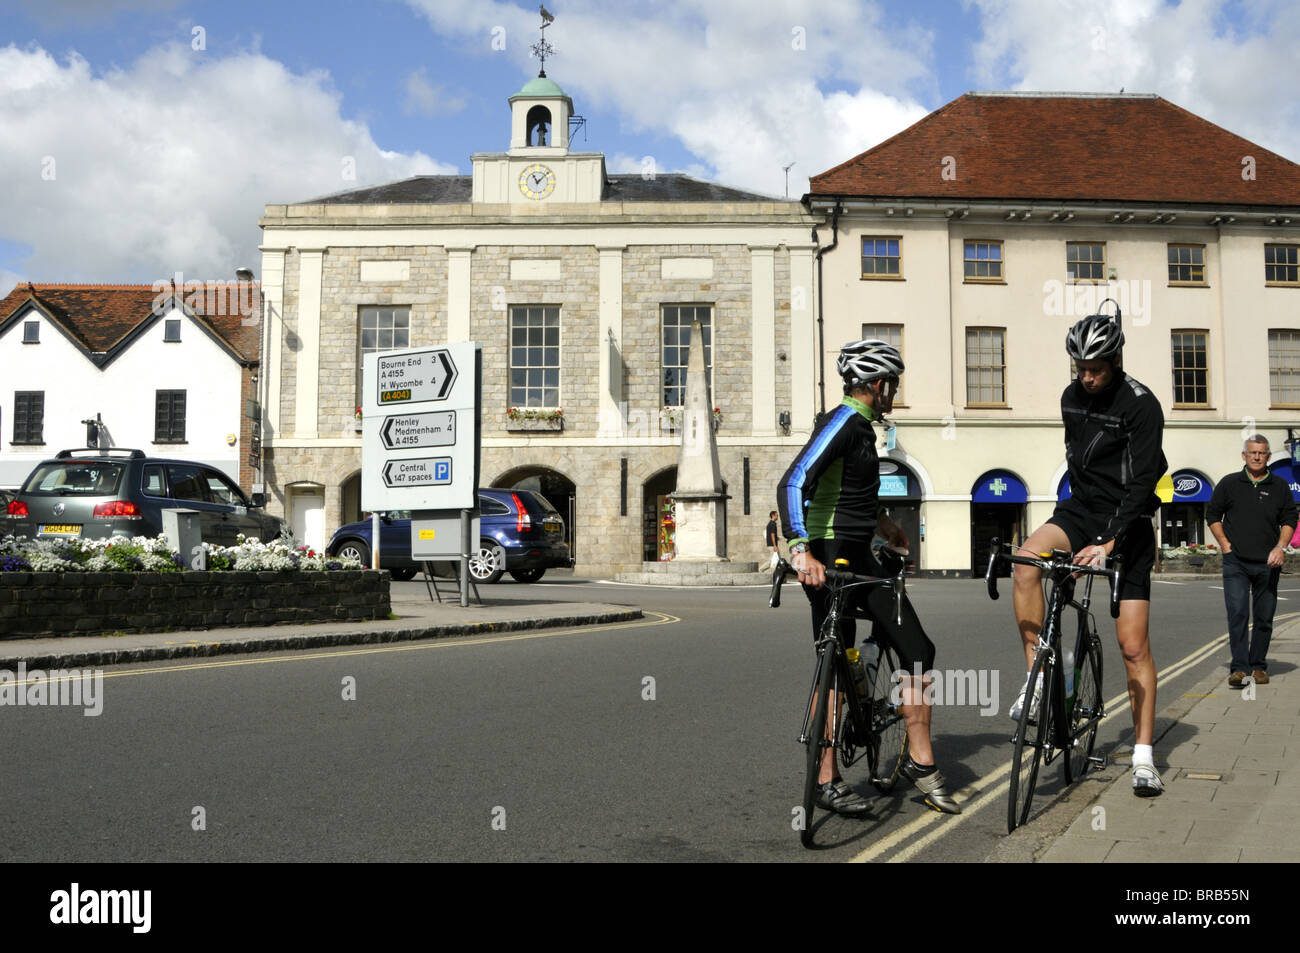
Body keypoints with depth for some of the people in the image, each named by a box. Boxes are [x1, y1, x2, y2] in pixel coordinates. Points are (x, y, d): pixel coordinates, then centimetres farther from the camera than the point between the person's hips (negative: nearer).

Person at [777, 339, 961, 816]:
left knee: (917, 649, 6)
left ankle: (920, 760, 15)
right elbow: (793, 484, -28)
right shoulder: (843, 422, -15)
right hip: (828, 557, -10)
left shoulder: (859, 424, 14)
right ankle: (827, 780, 7)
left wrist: (882, 523, 40)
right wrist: (801, 552, -38)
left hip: (858, 555, 10)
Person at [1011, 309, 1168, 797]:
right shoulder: (1072, 397, 4)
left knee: (1134, 646, -5)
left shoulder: (1141, 405, -15)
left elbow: (1142, 482, -22)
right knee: (1028, 557, -29)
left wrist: (1109, 542, -31)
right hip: (1080, 509, 5)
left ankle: (1143, 759, 5)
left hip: (1127, 525, -4)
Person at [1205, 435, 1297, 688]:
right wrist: (1225, 544, 0)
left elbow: (1289, 519, 12)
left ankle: (1258, 665, 19)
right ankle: (1239, 668, -14)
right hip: (1236, 562, -2)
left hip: (1268, 563, 2)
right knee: (1237, 614, -13)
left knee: (1264, 617, 7)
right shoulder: (1229, 484, 4)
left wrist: (1280, 547, -3)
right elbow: (1212, 515, 11)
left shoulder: (1280, 486, 8)